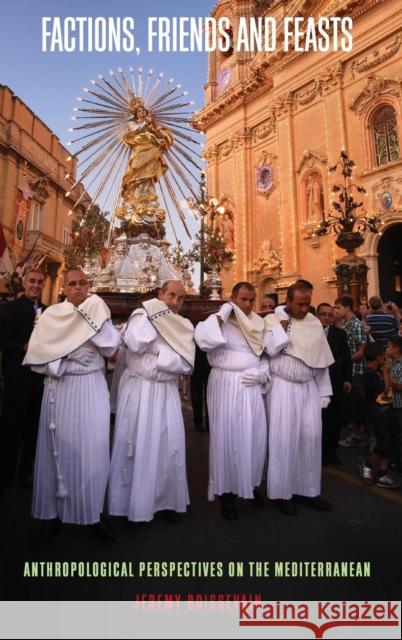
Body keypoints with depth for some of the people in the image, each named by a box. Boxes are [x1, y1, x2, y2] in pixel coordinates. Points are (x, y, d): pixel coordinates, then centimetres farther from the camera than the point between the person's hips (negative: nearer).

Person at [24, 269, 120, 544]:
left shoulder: (99, 312, 5)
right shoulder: (51, 315, 3)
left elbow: (111, 348, -8)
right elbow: (37, 355, -1)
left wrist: (93, 317, -12)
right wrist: (64, 366, -11)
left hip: (92, 389, 0)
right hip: (60, 389, 0)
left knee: (93, 449, 3)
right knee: (58, 449, 6)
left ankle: (94, 511, 20)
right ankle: (52, 513, 22)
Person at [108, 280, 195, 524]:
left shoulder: (185, 327, 4)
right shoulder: (141, 315, -3)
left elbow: (186, 364, -6)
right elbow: (135, 344, -22)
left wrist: (157, 353, -13)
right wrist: (152, 317, -14)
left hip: (167, 393, 3)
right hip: (138, 390, -2)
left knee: (170, 445, 4)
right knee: (138, 444, 4)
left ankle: (167, 500, 21)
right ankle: (135, 501, 21)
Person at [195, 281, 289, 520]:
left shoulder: (259, 323, 10)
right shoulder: (218, 320, -4)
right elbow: (204, 340, -24)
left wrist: (261, 372, -5)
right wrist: (221, 315, -18)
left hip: (251, 386, 5)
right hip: (225, 386, -4)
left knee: (255, 436, 9)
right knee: (227, 436, 2)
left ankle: (251, 484, 32)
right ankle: (226, 491, 19)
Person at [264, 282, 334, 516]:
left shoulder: (315, 324, 8)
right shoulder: (271, 320, -3)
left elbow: (322, 360, 10)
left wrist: (324, 392, 9)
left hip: (308, 388, 4)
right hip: (282, 387, -4)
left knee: (311, 436, 6)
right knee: (284, 438, 0)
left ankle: (308, 488, 23)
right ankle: (282, 491, 15)